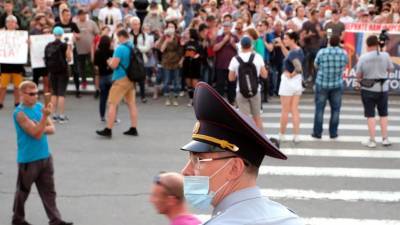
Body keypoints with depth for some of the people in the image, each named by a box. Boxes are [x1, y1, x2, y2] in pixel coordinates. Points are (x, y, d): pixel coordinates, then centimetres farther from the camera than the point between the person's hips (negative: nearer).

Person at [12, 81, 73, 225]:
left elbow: (52, 129, 4)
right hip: (28, 159, -6)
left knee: (49, 191, 7)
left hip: (45, 156, 6)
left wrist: (40, 128, -16)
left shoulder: (39, 106, 4)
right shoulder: (20, 113, -17)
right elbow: (36, 134, -22)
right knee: (23, 191, 10)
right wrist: (45, 116, -31)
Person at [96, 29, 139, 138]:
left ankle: (108, 130, -7)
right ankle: (133, 129, 13)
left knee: (112, 104, -5)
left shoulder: (120, 48, -14)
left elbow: (114, 65, -18)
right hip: (131, 79, 8)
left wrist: (110, 62, 6)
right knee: (132, 104, 10)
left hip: (121, 79, -8)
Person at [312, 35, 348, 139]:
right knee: (335, 109, 9)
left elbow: (316, 65, 5)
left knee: (319, 108, 5)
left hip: (322, 84, -1)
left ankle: (317, 132, 6)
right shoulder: (343, 53, -4)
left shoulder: (322, 52, -8)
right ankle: (333, 132, 11)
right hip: (337, 85, 1)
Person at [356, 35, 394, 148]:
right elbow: (390, 69, 7)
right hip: (383, 88, 2)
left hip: (368, 89, -2)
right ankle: (385, 139, 17)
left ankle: (372, 141, 5)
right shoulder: (385, 55, -8)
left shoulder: (363, 58, -12)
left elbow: (358, 74, -7)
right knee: (383, 114, 16)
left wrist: (360, 80, 14)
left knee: (370, 115, 6)